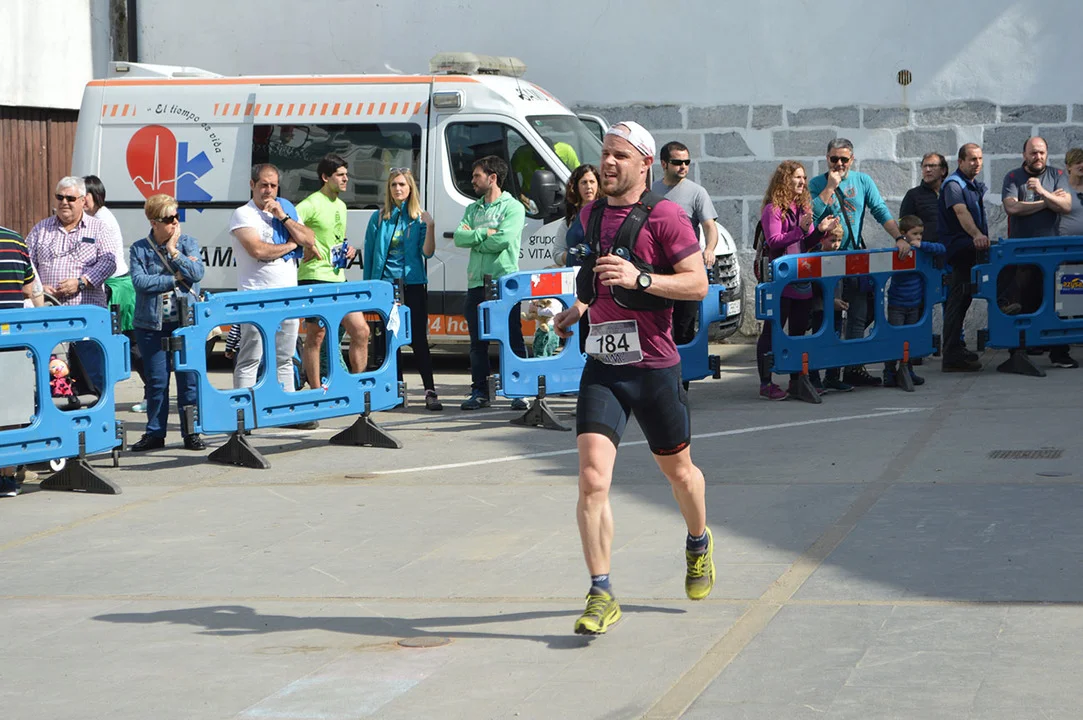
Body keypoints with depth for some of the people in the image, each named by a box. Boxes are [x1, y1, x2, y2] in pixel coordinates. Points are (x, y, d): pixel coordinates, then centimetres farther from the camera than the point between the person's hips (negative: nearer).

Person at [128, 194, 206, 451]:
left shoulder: (187, 243, 7)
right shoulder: (139, 249, 4)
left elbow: (196, 273, -7)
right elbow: (139, 281, -9)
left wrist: (173, 250, -8)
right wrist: (174, 279, -8)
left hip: (186, 321, 0)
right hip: (152, 324, 0)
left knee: (189, 379, -1)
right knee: (156, 381, 4)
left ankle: (192, 432, 7)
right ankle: (155, 433, 14)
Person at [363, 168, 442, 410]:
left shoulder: (419, 218, 4)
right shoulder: (378, 218, 7)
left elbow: (427, 252, -5)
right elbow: (369, 253, 9)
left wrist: (430, 227, -20)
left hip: (413, 284, -2)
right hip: (385, 284, 2)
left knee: (419, 339, -6)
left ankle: (430, 392, -6)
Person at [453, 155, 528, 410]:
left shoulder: (513, 207, 0)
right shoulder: (472, 209, 18)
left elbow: (503, 239, -16)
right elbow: (459, 237, 3)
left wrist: (473, 238, -5)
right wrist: (486, 233, -9)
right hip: (477, 282, 6)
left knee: (513, 339, -4)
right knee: (478, 341, 7)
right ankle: (479, 392, 12)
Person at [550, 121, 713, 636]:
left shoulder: (665, 216, -8)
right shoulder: (591, 215, 11)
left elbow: (698, 284, -14)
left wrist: (639, 279, -26)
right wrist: (580, 307, 13)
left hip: (654, 366, -3)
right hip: (602, 365, 4)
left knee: (677, 470, 17)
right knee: (591, 480, -12)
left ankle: (699, 543, 48)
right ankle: (601, 596, -7)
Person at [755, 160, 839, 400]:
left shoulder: (803, 207, 14)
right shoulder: (773, 209, -8)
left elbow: (807, 244, 17)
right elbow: (773, 241, -18)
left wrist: (821, 230, 0)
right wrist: (801, 229, -24)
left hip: (802, 280, 8)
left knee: (799, 331, 12)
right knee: (772, 331, -3)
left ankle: (796, 380, 20)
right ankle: (766, 383, -1)